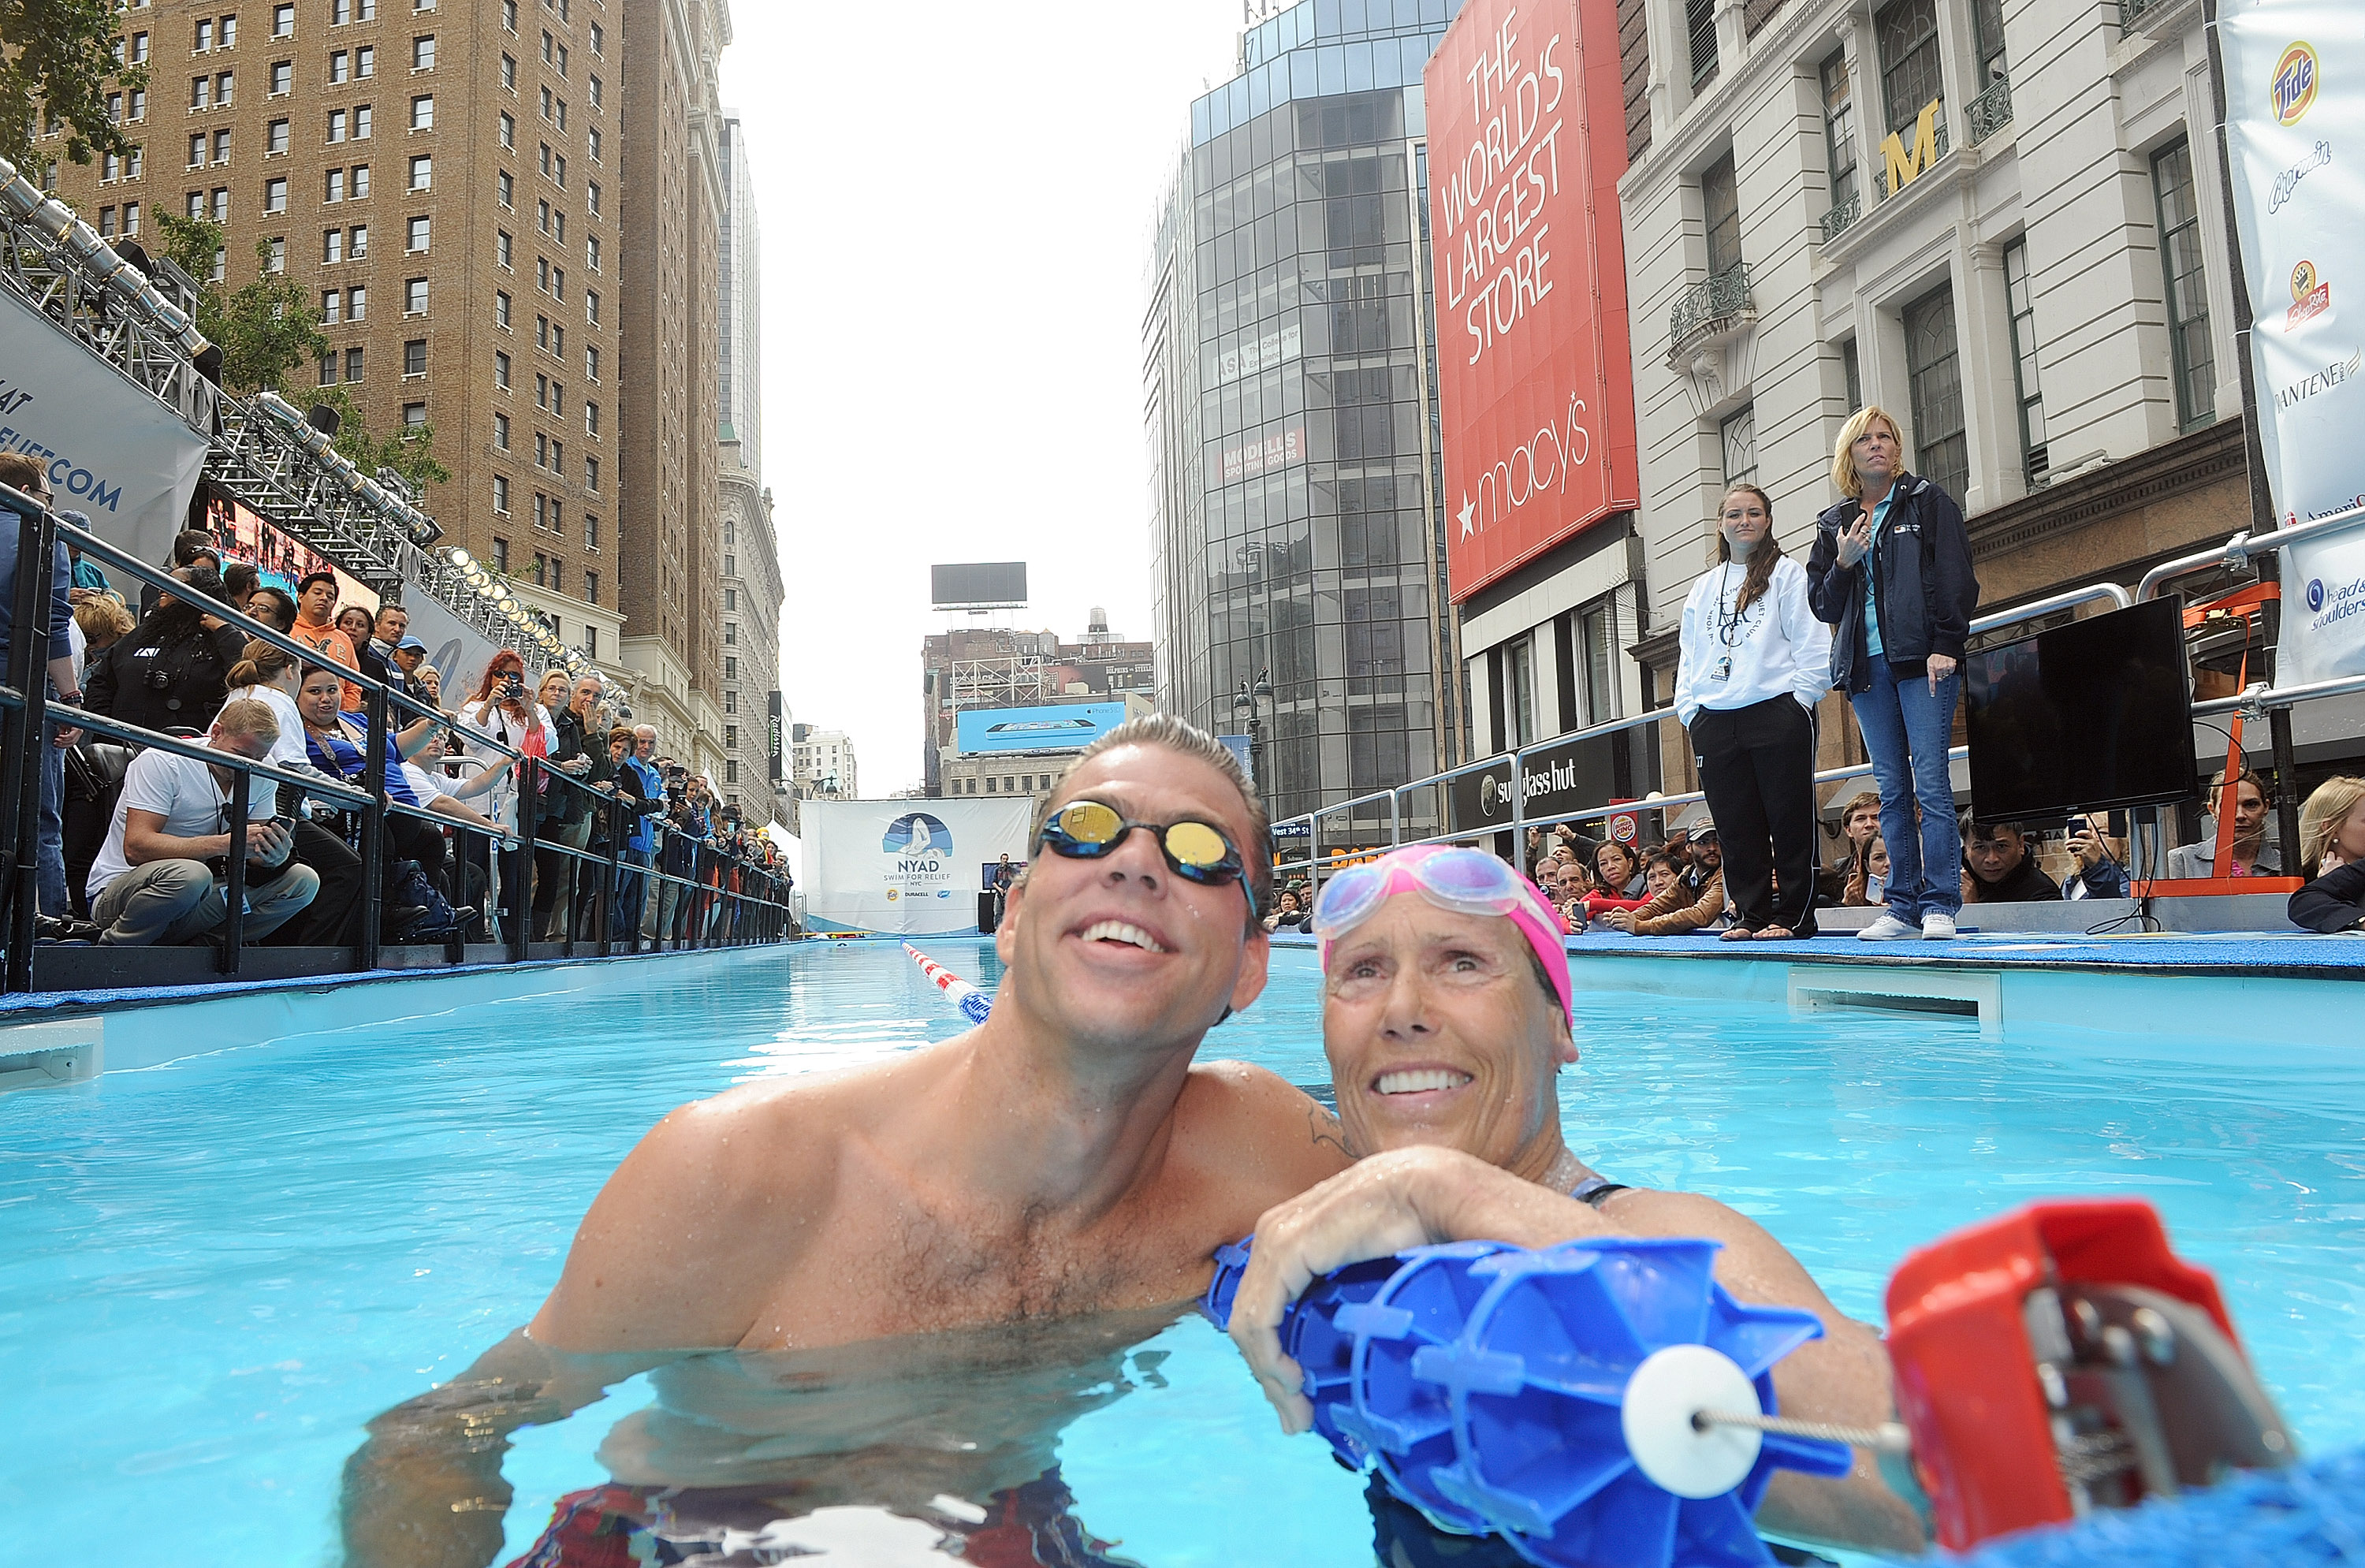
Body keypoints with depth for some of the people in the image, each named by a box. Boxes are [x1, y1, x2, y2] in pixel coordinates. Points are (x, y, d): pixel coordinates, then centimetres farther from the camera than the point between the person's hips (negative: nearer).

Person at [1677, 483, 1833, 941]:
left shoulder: (1787, 573, 6)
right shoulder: (1703, 587, 20)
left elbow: (1813, 646, -1)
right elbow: (1689, 654, 19)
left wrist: (1800, 699, -10)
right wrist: (1688, 707, 8)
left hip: (1777, 714, -4)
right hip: (1715, 722, 5)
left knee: (1789, 819, -2)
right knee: (1736, 824, 5)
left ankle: (1793, 916, 4)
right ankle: (1750, 914, 12)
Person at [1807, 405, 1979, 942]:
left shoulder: (1927, 502, 7)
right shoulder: (1834, 523, 17)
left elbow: (1955, 577, -1)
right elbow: (1821, 605, 16)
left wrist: (1945, 646, -12)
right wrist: (1842, 564, -3)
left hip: (1923, 661, -4)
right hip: (1867, 667, 4)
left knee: (1931, 782, -10)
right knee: (1892, 789, 5)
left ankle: (1939, 904, -8)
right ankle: (1904, 906, 8)